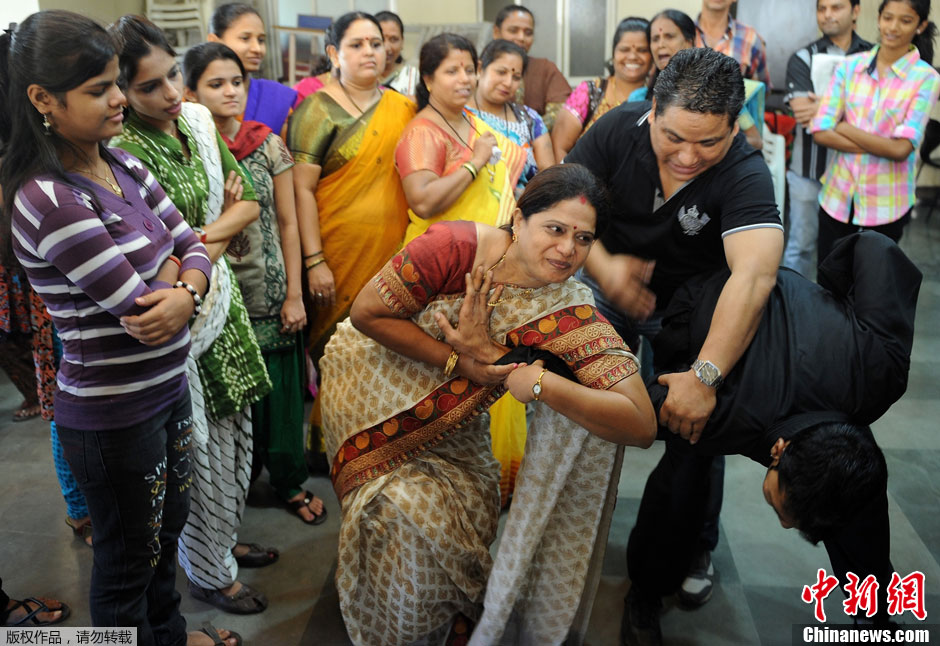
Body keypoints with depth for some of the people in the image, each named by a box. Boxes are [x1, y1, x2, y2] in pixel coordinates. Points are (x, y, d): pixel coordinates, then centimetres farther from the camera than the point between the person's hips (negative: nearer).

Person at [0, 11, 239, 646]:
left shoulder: (122, 165, 1)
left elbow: (192, 245, 3)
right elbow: (143, 314, -25)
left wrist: (187, 291, -19)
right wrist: (170, 264, -6)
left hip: (168, 386, 9)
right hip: (115, 416, -9)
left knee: (168, 523, 28)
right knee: (129, 559, 14)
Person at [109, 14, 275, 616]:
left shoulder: (198, 121, 2)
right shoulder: (122, 151, -21)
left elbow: (250, 200, 3)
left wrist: (209, 233, -12)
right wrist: (227, 216, -15)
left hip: (221, 298, 7)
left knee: (234, 429, 19)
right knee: (201, 447, 8)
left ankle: (225, 537, 43)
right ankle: (211, 572, 30)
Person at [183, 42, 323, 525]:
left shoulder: (269, 146, 0)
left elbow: (287, 224, 2)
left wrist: (294, 296, 0)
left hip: (269, 295, 1)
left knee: (280, 392, 8)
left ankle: (290, 482, 27)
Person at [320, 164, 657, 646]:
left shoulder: (572, 313, -23)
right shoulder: (456, 247, -28)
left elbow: (640, 425, -31)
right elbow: (368, 313, -21)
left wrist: (538, 380, -42)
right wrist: (459, 362, -26)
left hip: (453, 429, 2)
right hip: (374, 377, -2)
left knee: (471, 517, -17)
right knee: (406, 508, -17)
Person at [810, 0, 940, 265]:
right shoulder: (850, 66, 0)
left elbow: (901, 149, -15)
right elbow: (820, 132, -7)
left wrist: (843, 127, -10)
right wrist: (880, 147, -14)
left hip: (886, 204, -2)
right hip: (837, 196, 2)